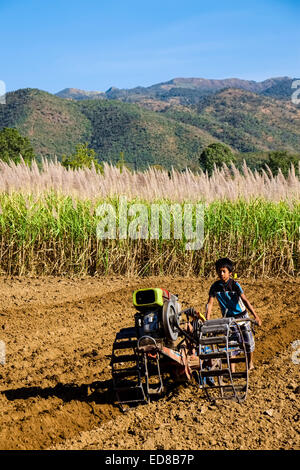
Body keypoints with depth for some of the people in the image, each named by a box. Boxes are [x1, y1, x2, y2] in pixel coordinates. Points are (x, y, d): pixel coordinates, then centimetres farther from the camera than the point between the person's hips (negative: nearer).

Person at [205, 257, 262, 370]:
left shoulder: (234, 285, -17)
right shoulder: (215, 286, -9)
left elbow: (245, 300, -23)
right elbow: (210, 303, -8)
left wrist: (255, 316, -31)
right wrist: (207, 320, -19)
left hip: (241, 315, -2)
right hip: (227, 317, 2)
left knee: (248, 340, 5)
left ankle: (250, 362, 28)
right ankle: (231, 369, 8)